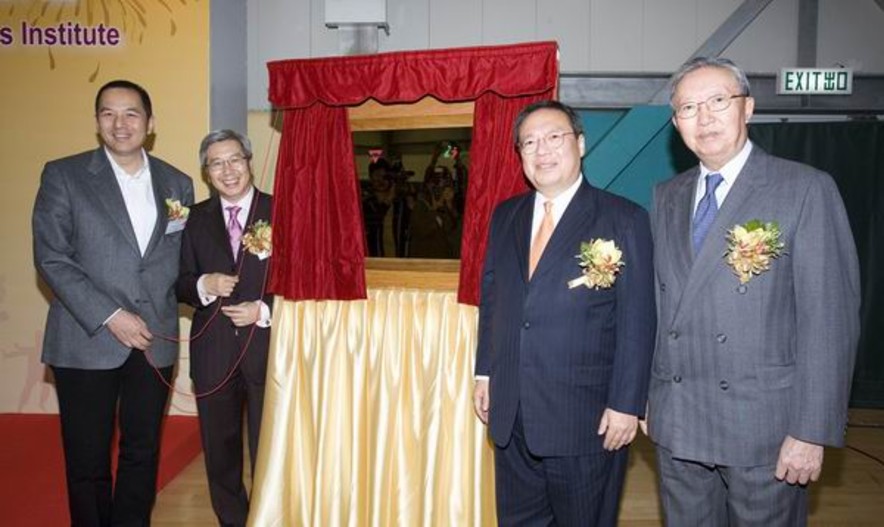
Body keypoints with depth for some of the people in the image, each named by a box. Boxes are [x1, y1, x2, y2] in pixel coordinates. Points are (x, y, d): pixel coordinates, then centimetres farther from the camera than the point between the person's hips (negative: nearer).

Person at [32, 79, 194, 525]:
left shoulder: (177, 183, 8)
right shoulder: (62, 175, -1)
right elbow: (51, 259, -7)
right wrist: (110, 316, -14)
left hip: (154, 340, 3)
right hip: (86, 342, -2)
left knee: (143, 453, 13)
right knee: (88, 461, 8)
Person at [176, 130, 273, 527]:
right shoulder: (196, 217, 6)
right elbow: (181, 283, 7)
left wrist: (264, 310, -16)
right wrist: (205, 285, -14)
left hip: (267, 349, -3)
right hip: (213, 353, 3)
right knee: (219, 451, 17)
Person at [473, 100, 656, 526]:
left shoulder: (623, 219, -8)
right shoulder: (505, 216, 8)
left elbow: (636, 322, -10)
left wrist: (626, 405, -12)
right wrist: (484, 372, 10)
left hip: (585, 418, -4)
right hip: (510, 414, 5)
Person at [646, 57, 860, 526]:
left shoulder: (806, 189, -6)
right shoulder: (666, 197, 9)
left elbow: (830, 319, -10)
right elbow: (658, 302, 9)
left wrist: (812, 432, -13)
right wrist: (641, 393, 6)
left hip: (764, 427, -4)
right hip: (676, 425, 4)